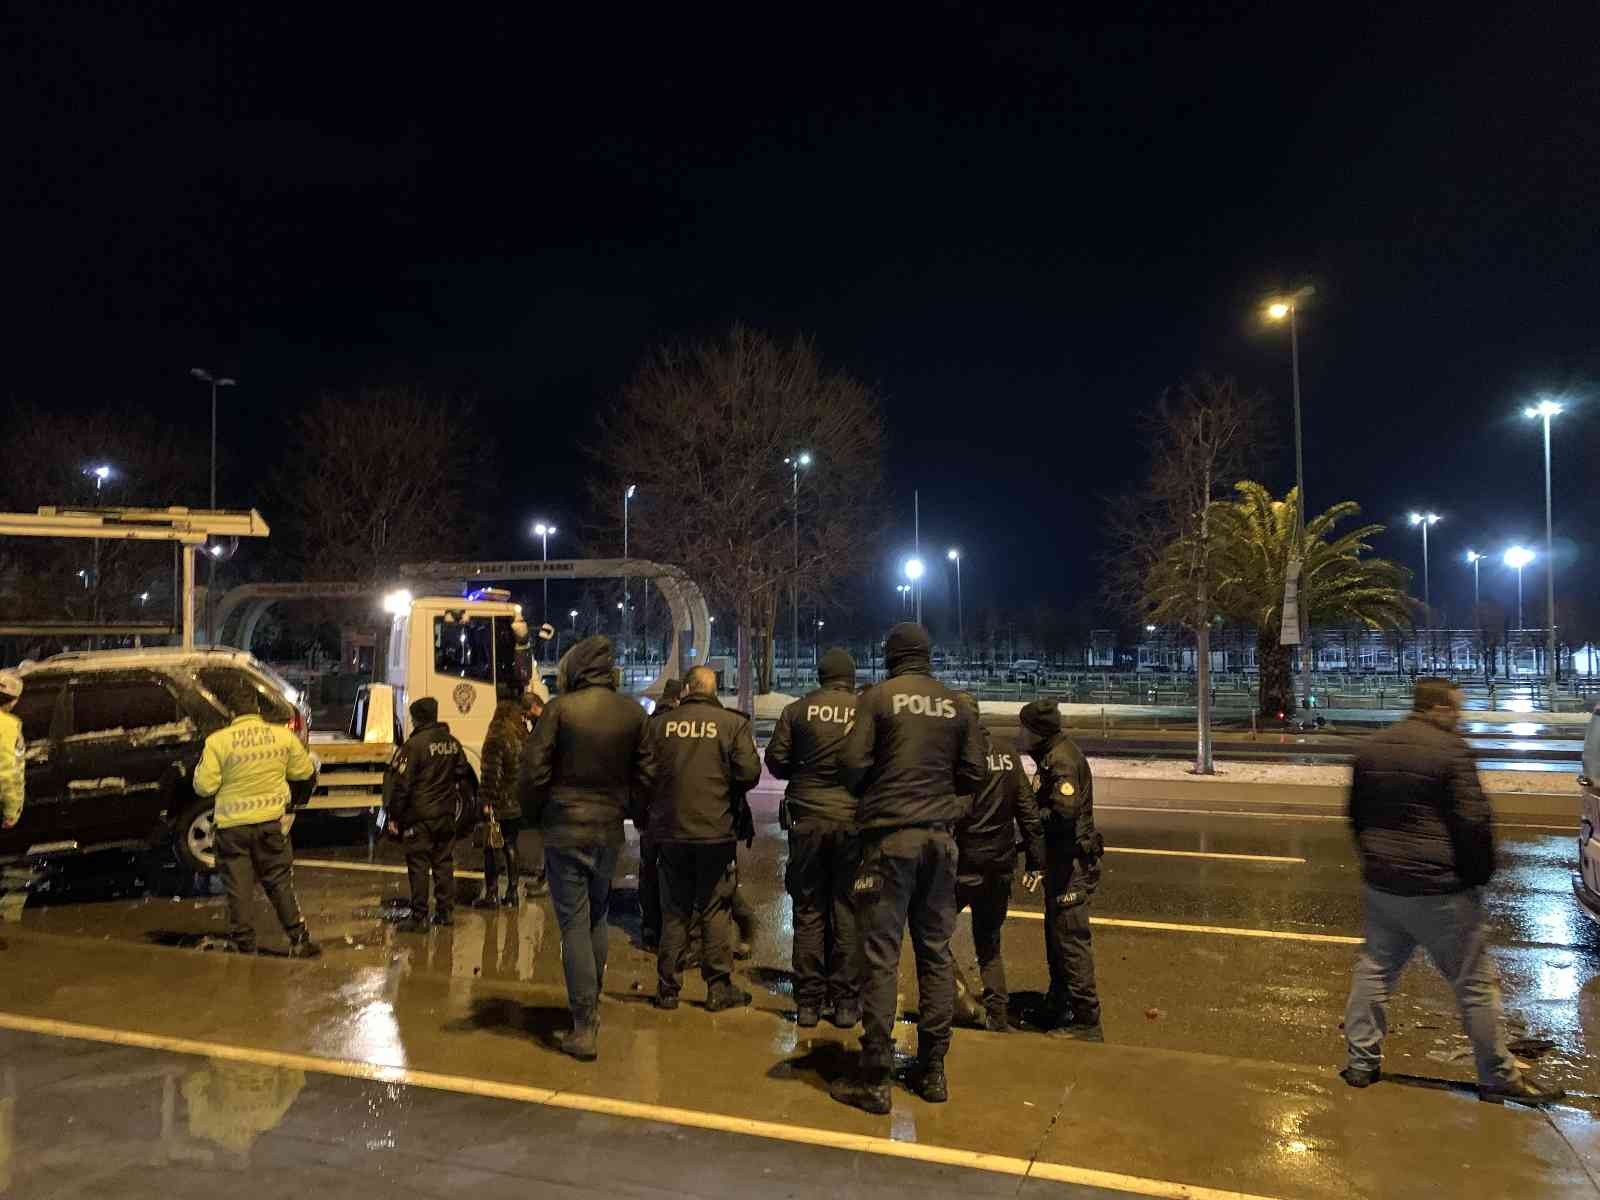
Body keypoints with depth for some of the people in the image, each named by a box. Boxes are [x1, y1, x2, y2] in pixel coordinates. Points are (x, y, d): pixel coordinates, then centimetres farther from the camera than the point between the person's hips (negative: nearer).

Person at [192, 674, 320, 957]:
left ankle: (244, 949, 17)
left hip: (232, 827, -2)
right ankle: (299, 943, 19)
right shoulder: (282, 735, -7)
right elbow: (304, 772, 5)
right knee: (280, 884, 15)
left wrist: (201, 764, 7)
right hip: (271, 822, 2)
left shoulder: (218, 741, -16)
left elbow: (204, 786, -12)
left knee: (238, 891, 10)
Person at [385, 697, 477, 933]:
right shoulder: (452, 743, 9)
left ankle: (419, 918, 0)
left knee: (418, 865, -1)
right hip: (446, 816, 7)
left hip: (419, 817, -6)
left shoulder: (414, 744, -13)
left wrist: (394, 816, -7)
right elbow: (464, 775, 17)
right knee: (444, 863, 13)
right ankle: (445, 912, 17)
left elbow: (400, 783, -13)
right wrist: (459, 808, 26)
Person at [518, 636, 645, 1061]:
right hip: (610, 830, 4)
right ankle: (592, 1006, 32)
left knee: (574, 925, 1)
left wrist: (533, 816, 5)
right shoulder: (634, 714, -2)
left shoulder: (561, 708, -12)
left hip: (565, 829, -4)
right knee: (597, 918, 20)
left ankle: (584, 1028, 2)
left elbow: (533, 770, -10)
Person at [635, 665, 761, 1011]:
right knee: (716, 910, 9)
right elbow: (749, 772, -12)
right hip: (717, 830, -2)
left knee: (674, 911, 13)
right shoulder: (733, 723, -7)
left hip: (670, 830, 2)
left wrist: (649, 814, 13)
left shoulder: (659, 725, -2)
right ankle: (718, 987, 13)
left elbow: (644, 776, -3)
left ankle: (667, 988, 19)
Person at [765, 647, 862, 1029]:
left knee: (809, 912, 9)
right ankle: (846, 1003, 13)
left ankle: (808, 1002, 13)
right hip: (853, 820, 0)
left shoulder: (798, 710, -1)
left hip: (807, 820, 0)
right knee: (848, 912, 9)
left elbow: (776, 761, 1)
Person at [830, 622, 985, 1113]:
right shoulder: (958, 705, 5)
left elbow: (852, 762, -9)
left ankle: (874, 1077, 3)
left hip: (890, 836, -4)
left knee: (881, 954, 0)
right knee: (936, 951, 13)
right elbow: (973, 774, 6)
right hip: (940, 837, 4)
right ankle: (933, 1070, 21)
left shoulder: (879, 696, -5)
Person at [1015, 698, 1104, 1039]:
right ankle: (1058, 1010, 34)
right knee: (1057, 935, 20)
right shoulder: (1055, 755, 13)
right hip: (1064, 858, 11)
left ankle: (1086, 1022, 2)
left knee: (1071, 940, -5)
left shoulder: (1062, 759, -19)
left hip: (1071, 861, -11)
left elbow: (1064, 811, -30)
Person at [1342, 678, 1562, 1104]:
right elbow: (1474, 823, -17)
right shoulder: (1450, 750, -14)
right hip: (1438, 890, -6)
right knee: (1474, 984, 7)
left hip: (1379, 885, 6)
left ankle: (1361, 1061, 17)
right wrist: (1479, 874, -3)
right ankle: (1499, 1077, 18)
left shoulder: (1370, 748, 8)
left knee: (1374, 969, 14)